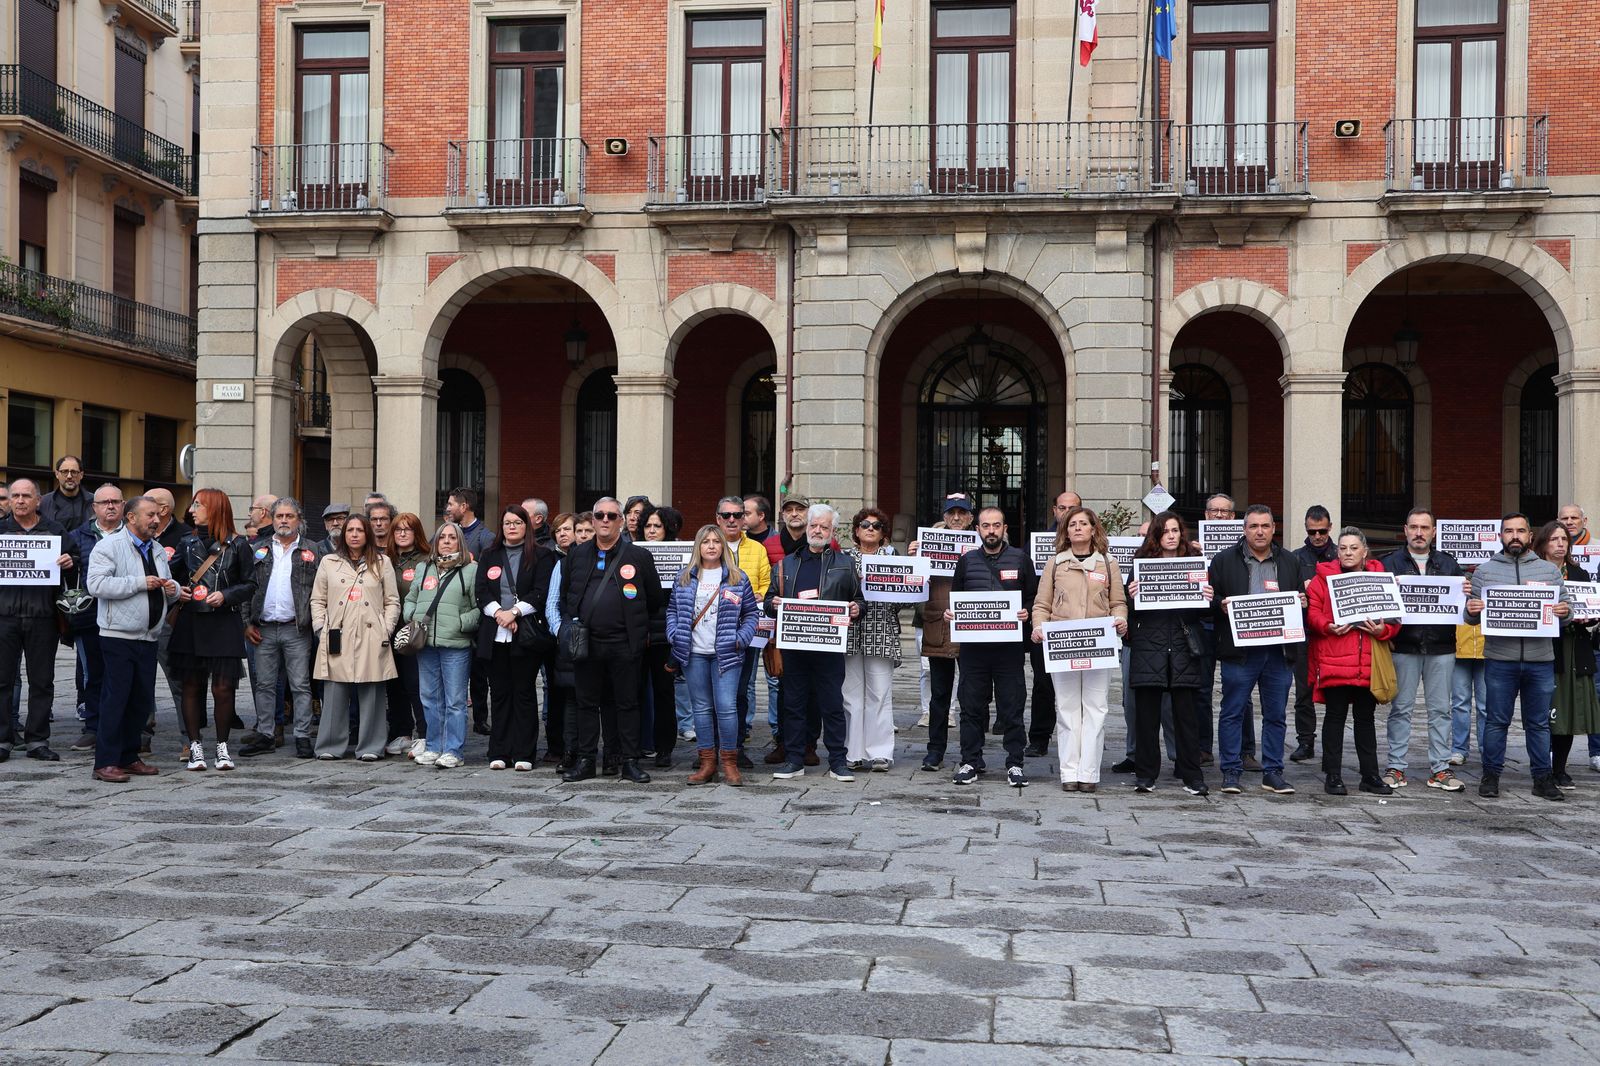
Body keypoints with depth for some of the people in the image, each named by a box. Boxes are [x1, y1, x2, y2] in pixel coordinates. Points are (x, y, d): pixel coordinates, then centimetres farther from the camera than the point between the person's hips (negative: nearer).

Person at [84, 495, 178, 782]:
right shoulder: (109, 545, -6)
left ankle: (128, 757, 20)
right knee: (115, 699, -7)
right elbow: (96, 584, -19)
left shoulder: (157, 550, 18)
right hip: (118, 637, -7)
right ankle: (106, 763, -2)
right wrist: (140, 583, -19)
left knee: (142, 702, 10)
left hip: (148, 638, 7)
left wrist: (172, 589, 5)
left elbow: (169, 588, 29)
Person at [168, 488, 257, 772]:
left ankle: (222, 747, 9)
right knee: (191, 686, 4)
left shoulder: (237, 544, 0)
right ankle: (195, 747, 11)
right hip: (191, 623, 4)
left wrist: (225, 595, -12)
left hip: (224, 623, -3)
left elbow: (249, 584, 3)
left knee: (223, 687, -3)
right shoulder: (188, 543, 11)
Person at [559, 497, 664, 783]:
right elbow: (565, 595, 19)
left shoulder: (639, 556, 2)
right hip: (586, 642, 3)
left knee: (627, 703, 3)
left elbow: (655, 598, 7)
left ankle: (629, 762, 10)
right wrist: (569, 624, 7)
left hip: (624, 644, -2)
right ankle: (586, 761, 15)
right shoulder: (577, 555, 10)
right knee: (587, 703, 8)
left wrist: (637, 625, 7)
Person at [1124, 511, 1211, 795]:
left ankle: (1192, 776, 8)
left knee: (1185, 713, 1)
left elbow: (1201, 611, 13)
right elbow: (1132, 611, 7)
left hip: (1183, 645, 1)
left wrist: (1208, 599, -8)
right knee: (1146, 713, 3)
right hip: (1148, 645, 0)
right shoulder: (1142, 563, 5)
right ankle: (1145, 774, 12)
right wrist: (1131, 596, -14)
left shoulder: (1194, 563, 9)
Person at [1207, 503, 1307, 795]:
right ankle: (1231, 772, 9)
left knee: (1275, 715, 8)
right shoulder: (1224, 560, 4)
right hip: (1240, 650, -3)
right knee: (1233, 713, 1)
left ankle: (1273, 772, 17)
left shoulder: (1290, 562, 15)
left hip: (1279, 649, 3)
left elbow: (1303, 598, 20)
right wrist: (1222, 607, -18)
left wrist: (1302, 604, -2)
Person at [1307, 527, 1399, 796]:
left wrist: (1383, 630, -12)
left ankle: (1370, 776, 19)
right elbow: (1312, 612, -3)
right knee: (1335, 716, 3)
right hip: (1334, 661, -3)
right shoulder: (1323, 576, 3)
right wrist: (1328, 627, -20)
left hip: (1369, 664, 3)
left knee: (1365, 718, 11)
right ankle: (1332, 776, 9)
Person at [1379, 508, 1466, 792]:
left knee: (1440, 709, 5)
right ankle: (1396, 767, 8)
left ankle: (1440, 769, 11)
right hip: (1403, 646, -2)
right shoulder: (1390, 562, 6)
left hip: (1441, 647, 2)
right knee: (1401, 708, 2)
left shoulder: (1448, 563, 13)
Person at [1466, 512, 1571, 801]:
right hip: (1500, 660, -1)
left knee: (1539, 723, 9)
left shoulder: (1550, 571, 10)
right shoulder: (1484, 571, 6)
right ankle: (1491, 776, 14)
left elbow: (1563, 610, 12)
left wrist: (1565, 612, -11)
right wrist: (1471, 611, -16)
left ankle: (1542, 777, 18)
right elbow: (1472, 616, 7)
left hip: (1541, 660, 1)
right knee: (1497, 721, 5)